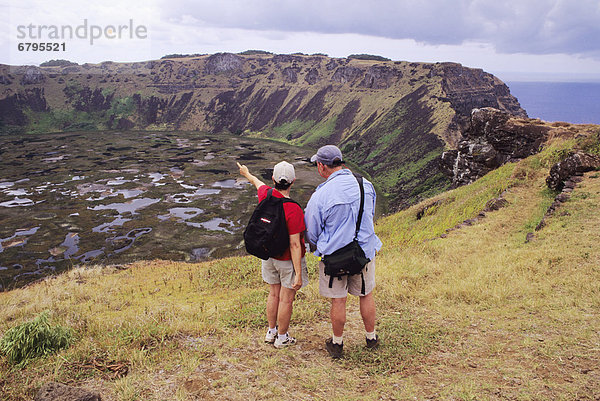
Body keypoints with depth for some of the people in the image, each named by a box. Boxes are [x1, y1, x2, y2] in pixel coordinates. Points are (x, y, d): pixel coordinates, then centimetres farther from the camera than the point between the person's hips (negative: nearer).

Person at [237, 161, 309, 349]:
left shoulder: (266, 195, -10)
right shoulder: (293, 210, -28)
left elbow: (258, 182, 16)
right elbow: (294, 245, -25)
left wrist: (247, 174, 40)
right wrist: (298, 274, -20)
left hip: (269, 256, 6)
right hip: (288, 260, -6)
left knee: (274, 294, 21)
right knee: (286, 299, 10)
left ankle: (271, 332, 37)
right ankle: (282, 338, 25)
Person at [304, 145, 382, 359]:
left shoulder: (321, 195, -20)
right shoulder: (366, 185, -7)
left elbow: (312, 232, -7)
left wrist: (316, 247, 15)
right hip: (365, 250, 4)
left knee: (338, 300, 11)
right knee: (366, 295, 20)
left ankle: (337, 344, 28)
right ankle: (371, 338, 36)